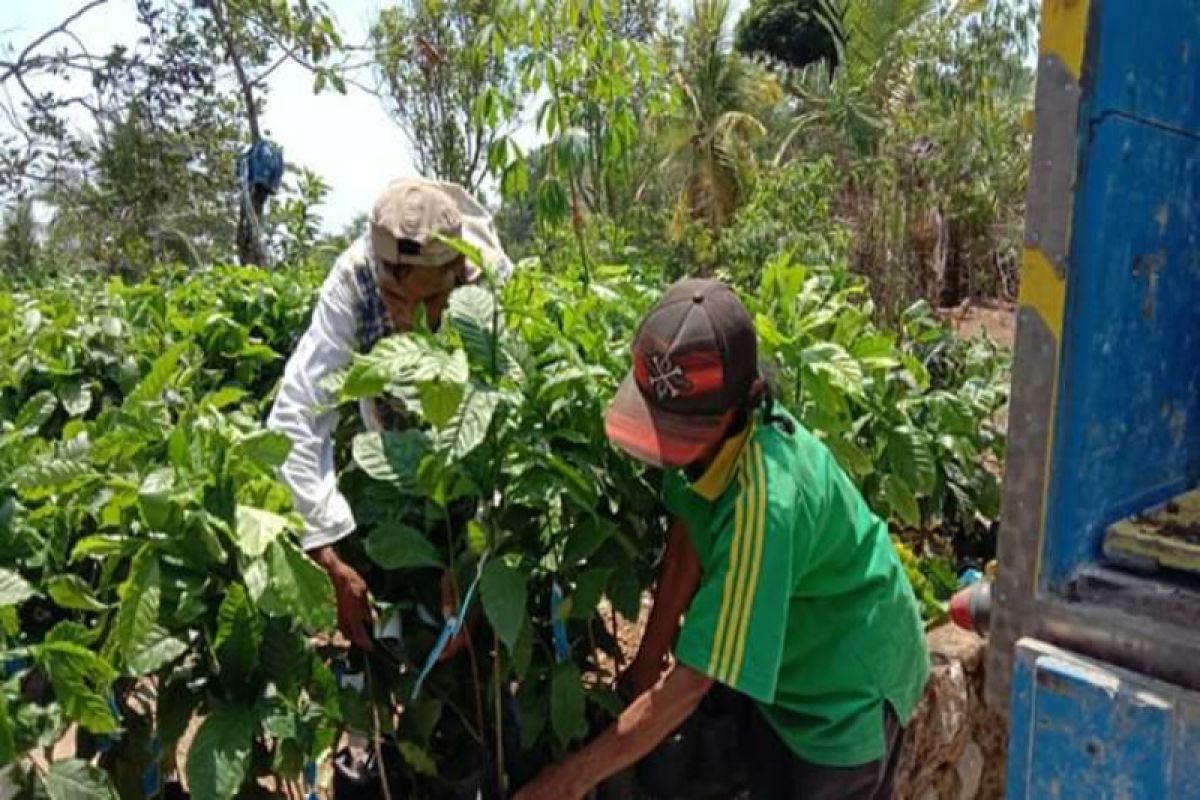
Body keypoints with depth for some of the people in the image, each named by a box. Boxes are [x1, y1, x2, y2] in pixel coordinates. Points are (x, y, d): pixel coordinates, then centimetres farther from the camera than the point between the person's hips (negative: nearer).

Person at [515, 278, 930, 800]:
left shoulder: (766, 501, -40)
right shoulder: (702, 426, -19)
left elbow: (694, 680, -34)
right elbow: (687, 541, -6)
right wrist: (648, 660, -5)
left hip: (848, 681, -6)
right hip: (777, 664, 7)